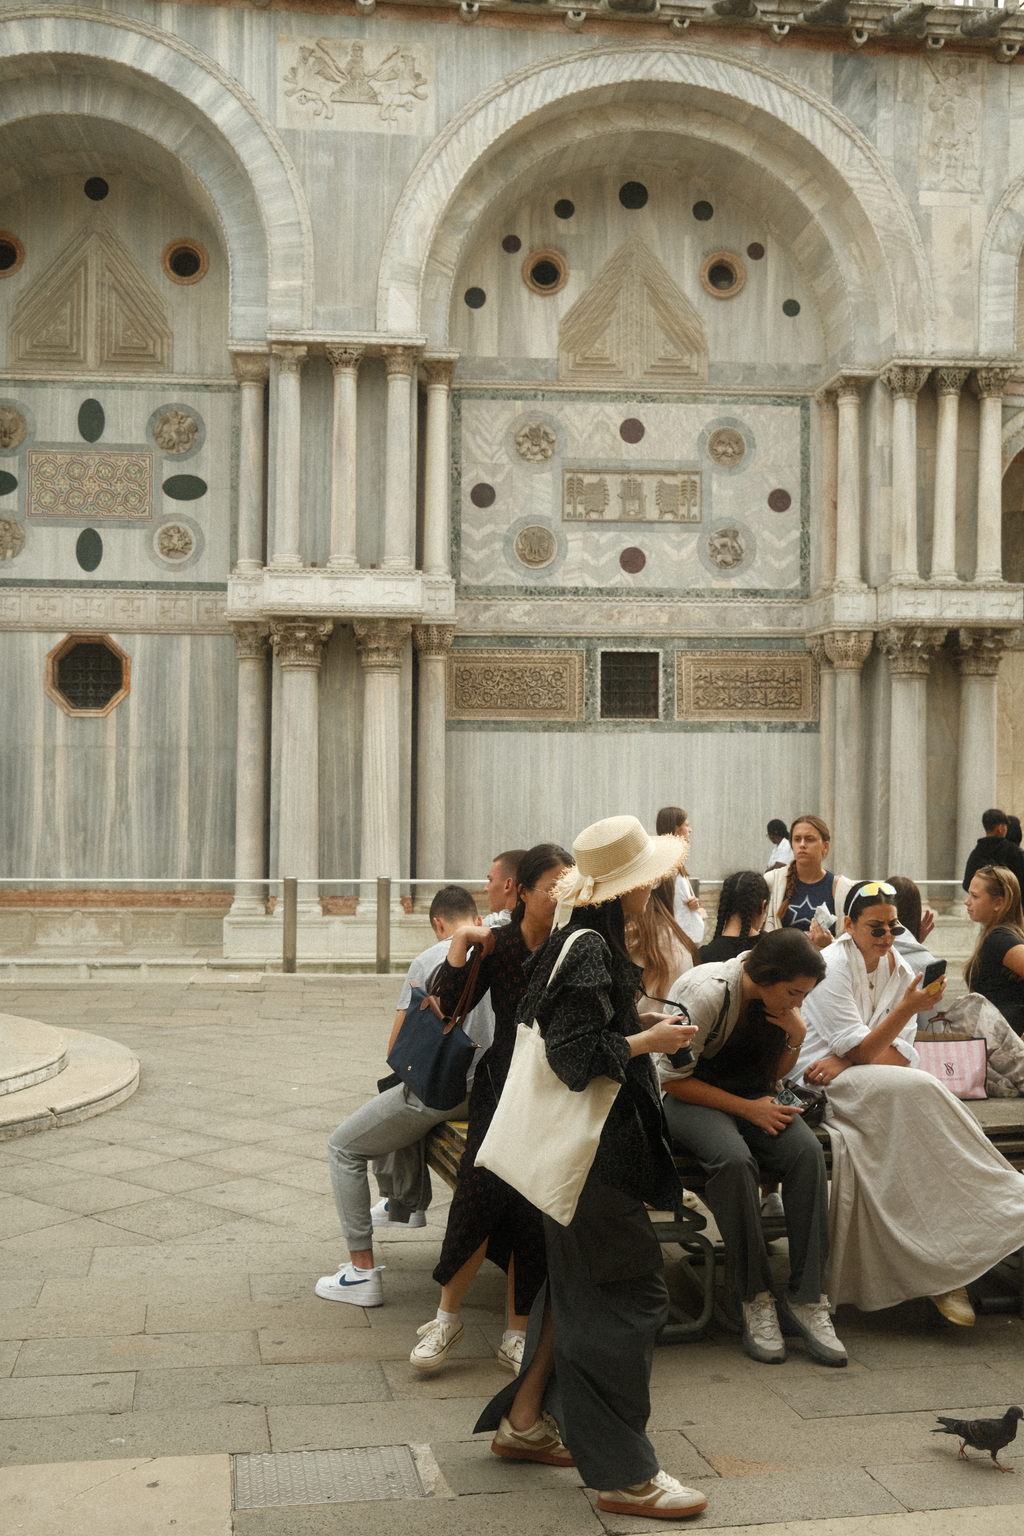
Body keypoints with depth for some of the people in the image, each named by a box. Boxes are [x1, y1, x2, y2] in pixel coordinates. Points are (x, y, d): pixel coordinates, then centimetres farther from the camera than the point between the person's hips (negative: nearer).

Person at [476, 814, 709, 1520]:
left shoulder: (584, 943, 11)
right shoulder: (590, 950, -20)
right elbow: (575, 1057, -23)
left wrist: (639, 1023, 10)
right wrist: (647, 1041, -15)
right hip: (596, 1150, -11)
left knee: (577, 1286, 20)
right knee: (629, 1294, -4)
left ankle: (519, 1420, 32)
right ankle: (623, 1474, 4)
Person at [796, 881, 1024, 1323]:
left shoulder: (899, 969, 8)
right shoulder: (831, 967, -10)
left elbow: (901, 1055, 1)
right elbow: (862, 1050, -16)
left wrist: (845, 1063, -16)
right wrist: (909, 1007, -26)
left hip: (871, 1085, 6)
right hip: (817, 1085, -6)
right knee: (919, 1089, -30)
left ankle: (944, 1267, -26)